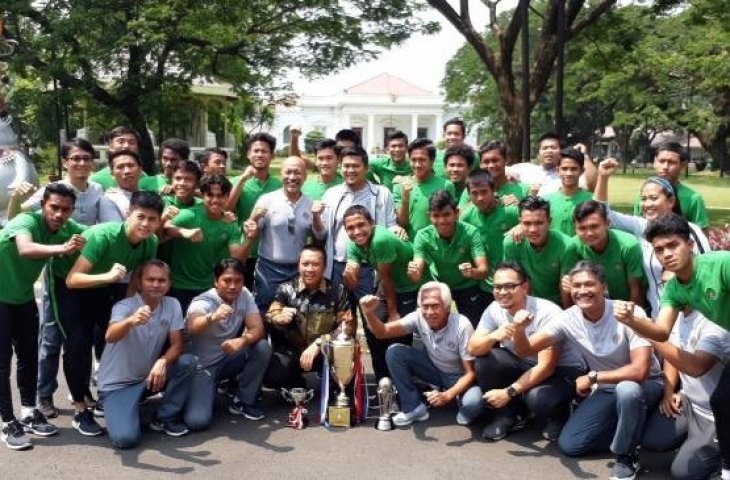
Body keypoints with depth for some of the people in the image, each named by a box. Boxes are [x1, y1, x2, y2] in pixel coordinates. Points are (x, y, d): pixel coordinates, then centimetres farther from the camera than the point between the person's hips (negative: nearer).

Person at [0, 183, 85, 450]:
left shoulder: (68, 228, -10)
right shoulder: (26, 221, -29)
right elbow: (25, 249, -50)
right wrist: (62, 248, -66)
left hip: (23, 297, 6)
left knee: (29, 356, 11)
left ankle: (29, 413, 24)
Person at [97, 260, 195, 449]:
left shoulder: (172, 305, -6)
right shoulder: (124, 306, -18)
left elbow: (177, 344, -7)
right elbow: (110, 337, -38)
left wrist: (163, 362, -29)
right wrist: (131, 321, -60)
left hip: (150, 376, 4)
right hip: (117, 384, -4)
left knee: (187, 362, -22)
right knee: (126, 438, -24)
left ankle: (165, 418, -3)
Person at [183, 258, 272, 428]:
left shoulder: (244, 295, -8)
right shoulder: (202, 303, -23)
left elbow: (257, 328, -13)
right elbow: (192, 327, -45)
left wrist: (242, 341, -36)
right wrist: (212, 317, -68)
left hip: (227, 359, 5)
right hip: (201, 366, -5)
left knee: (262, 348, -21)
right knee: (197, 421, -23)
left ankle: (245, 401, -2)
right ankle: (208, 392, 12)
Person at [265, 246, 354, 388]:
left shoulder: (337, 291, -4)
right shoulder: (286, 289, 0)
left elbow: (348, 325, -12)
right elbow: (269, 317, -5)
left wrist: (318, 344, -24)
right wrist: (279, 317, -31)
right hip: (291, 351, 1)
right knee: (271, 376, -26)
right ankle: (298, 386, 9)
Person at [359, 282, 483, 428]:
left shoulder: (462, 326, -29)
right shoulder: (419, 317, -18)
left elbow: (471, 372, -25)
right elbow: (382, 332, -20)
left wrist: (447, 395, -39)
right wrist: (369, 312, -41)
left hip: (459, 377, -4)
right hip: (434, 369, 4)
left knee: (473, 403, -37)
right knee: (394, 352, -18)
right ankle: (414, 408, -4)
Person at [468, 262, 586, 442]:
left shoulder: (547, 313, -27)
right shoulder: (495, 309, -10)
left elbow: (546, 367, -27)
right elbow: (473, 348, -13)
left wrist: (509, 392, -29)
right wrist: (493, 336, -35)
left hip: (563, 370, -5)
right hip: (525, 365, 5)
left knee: (537, 398, -35)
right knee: (484, 361, -20)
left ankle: (558, 415, 2)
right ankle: (509, 414, 1)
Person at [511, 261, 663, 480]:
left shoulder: (630, 313, -26)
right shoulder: (569, 319, -13)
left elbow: (640, 371, -33)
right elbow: (525, 350, -11)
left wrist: (592, 377, -24)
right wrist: (519, 329, -34)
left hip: (644, 386, -4)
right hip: (605, 391, 4)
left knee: (627, 390, -39)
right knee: (568, 444, -8)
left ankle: (626, 457, -14)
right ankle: (628, 433, 13)